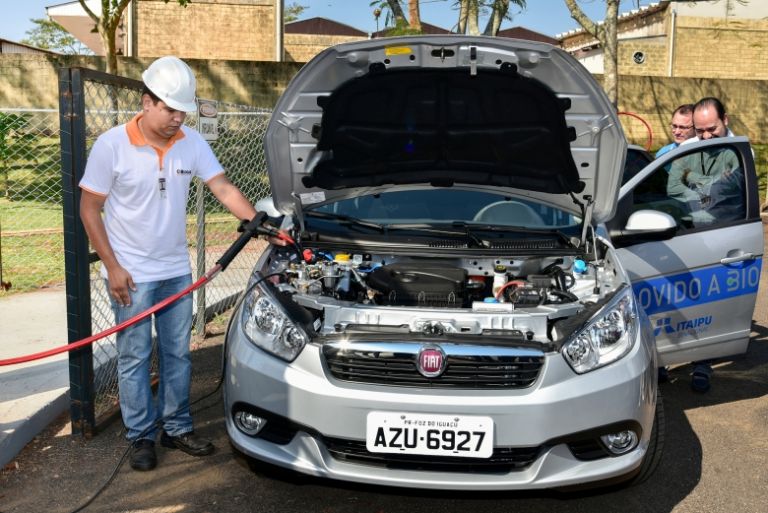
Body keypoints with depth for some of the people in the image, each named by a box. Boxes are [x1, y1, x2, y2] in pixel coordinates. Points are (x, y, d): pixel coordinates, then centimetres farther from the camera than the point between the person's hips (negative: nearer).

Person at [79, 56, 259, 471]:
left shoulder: (191, 143, -3)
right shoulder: (111, 145, -14)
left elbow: (224, 190, -3)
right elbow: (89, 210, -8)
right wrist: (113, 267, -13)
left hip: (176, 271, 5)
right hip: (130, 275, -4)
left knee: (177, 354, 12)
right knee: (135, 358, 5)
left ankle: (176, 428, 26)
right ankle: (140, 437, 19)